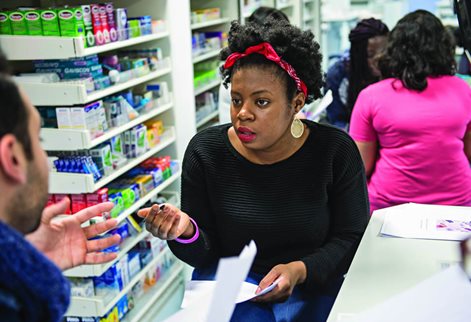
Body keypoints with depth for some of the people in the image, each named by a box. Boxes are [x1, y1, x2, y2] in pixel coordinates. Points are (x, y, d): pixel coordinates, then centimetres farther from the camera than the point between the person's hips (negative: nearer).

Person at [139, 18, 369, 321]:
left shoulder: (336, 151, -10)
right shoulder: (205, 151, -8)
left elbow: (352, 238, -4)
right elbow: (206, 253, -3)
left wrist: (300, 270, -20)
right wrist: (187, 231, -25)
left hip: (314, 288, 0)